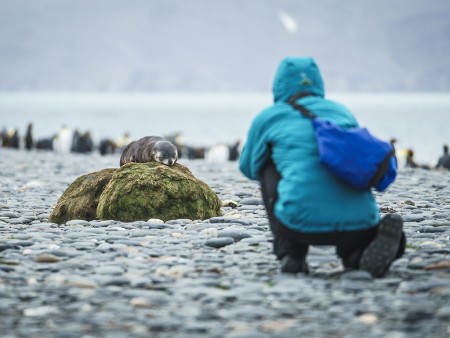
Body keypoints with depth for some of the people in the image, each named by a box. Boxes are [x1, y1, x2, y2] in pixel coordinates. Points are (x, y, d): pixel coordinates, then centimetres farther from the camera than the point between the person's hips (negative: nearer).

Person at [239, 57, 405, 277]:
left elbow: (249, 168, 32)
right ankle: (358, 253, -1)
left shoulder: (268, 117, 15)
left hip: (303, 221, -2)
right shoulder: (340, 111, 24)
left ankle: (290, 254, 14)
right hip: (359, 225, 2)